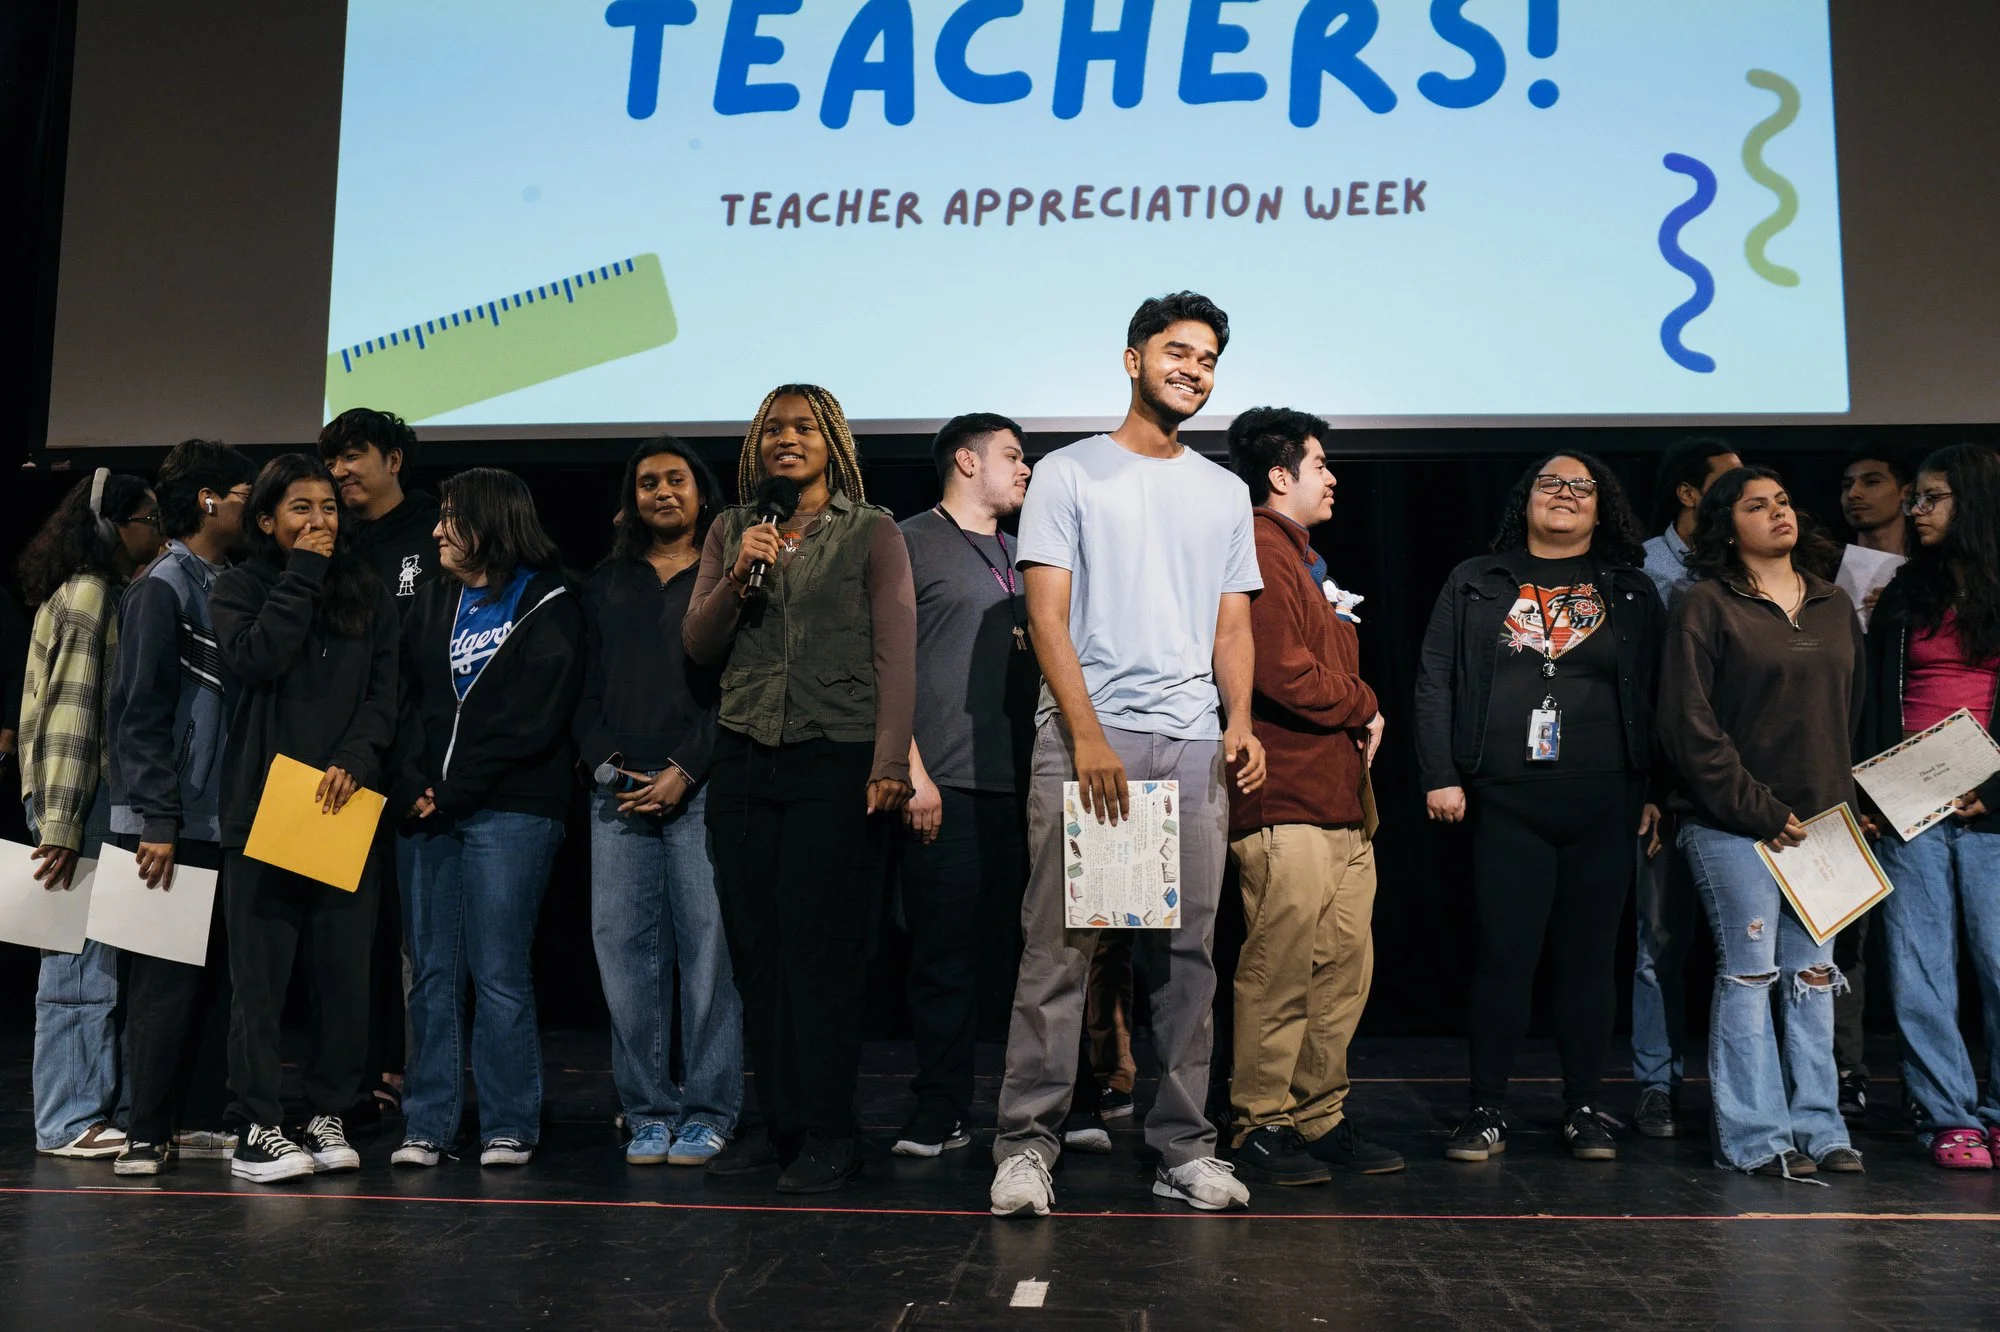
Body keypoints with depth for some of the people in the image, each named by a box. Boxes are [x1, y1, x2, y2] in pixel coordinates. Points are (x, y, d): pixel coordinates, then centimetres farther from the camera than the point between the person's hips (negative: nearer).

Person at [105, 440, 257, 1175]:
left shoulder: (226, 588, 13)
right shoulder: (162, 588, -8)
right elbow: (139, 714, -12)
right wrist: (157, 824, -15)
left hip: (224, 823, 7)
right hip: (176, 828, -7)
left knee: (215, 976, 8)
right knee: (168, 979, -2)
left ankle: (201, 1120, 16)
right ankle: (149, 1134, 7)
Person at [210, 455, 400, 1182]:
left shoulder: (368, 595, 13)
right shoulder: (239, 588, 7)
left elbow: (384, 692, 5)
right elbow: (256, 659, -13)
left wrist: (355, 759, -11)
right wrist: (303, 574, -7)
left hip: (344, 807, 3)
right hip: (260, 806, -2)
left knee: (345, 974, 3)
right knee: (261, 977, -1)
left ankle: (326, 1115, 15)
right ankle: (256, 1130, 6)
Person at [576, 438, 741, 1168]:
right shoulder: (606, 584, 21)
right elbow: (586, 688, 17)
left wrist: (688, 770, -9)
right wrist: (603, 762, 1)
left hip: (702, 788, -3)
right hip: (619, 793, 4)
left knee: (708, 950, -5)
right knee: (626, 950, 0)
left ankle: (708, 1112, 2)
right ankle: (649, 1111, 9)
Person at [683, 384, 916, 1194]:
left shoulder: (871, 533, 2)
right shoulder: (730, 533, 15)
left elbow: (896, 655, -4)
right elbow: (698, 646, 10)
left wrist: (890, 764, -13)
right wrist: (738, 577, -7)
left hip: (836, 761, -4)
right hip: (744, 761, 5)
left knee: (821, 950, -5)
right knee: (756, 948, 6)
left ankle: (826, 1134, 4)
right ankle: (775, 1124, 16)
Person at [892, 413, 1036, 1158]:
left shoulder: (1017, 555, 23)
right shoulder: (911, 544, 2)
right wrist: (911, 770, -13)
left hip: (1021, 782, 6)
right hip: (947, 787, -6)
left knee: (1022, 945, 8)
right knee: (947, 951, -3)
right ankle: (942, 1114, 5)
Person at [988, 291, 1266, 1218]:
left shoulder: (1224, 492, 19)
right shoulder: (1070, 474, 5)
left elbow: (1231, 626, 16)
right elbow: (1047, 617, -3)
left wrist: (1238, 722, -1)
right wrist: (1088, 736, -13)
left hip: (1194, 747, 4)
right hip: (1084, 739, -4)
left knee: (1187, 952, 5)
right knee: (1058, 944, -5)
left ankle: (1182, 1146, 13)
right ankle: (1027, 1141, 2)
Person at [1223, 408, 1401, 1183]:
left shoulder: (1302, 557, 25)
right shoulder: (1262, 553, -9)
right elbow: (1285, 672, -19)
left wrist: (1359, 722, 6)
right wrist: (1366, 707, -3)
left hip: (1338, 800, 10)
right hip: (1287, 804, -10)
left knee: (1345, 970, 11)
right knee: (1281, 972, -6)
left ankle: (1319, 1117, 20)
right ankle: (1261, 1126, 4)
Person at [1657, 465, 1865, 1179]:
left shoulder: (1834, 606, 14)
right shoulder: (1706, 606, -5)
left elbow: (1853, 711, 18)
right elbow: (1690, 726, -10)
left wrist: (1846, 802, 7)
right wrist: (1760, 810, -12)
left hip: (1821, 822, 6)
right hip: (1733, 826, -5)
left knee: (1814, 975, 9)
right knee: (1750, 974, -2)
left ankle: (1817, 1127, 19)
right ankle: (1754, 1139, 7)